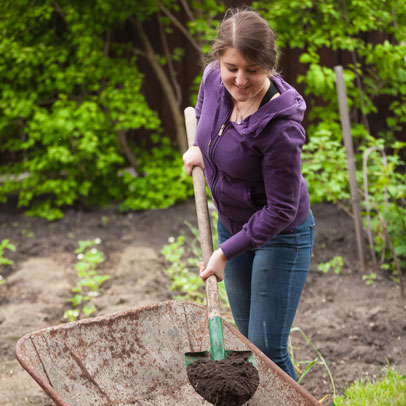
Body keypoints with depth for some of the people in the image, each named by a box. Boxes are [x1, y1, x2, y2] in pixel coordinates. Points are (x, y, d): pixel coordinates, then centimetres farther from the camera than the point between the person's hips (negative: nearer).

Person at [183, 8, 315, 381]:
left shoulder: (281, 127, -33)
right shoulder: (214, 78, -13)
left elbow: (280, 210, -25)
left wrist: (226, 252, -23)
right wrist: (200, 147, 1)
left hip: (280, 237, -7)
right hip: (232, 223, 7)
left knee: (268, 350, -4)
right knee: (248, 339, 19)